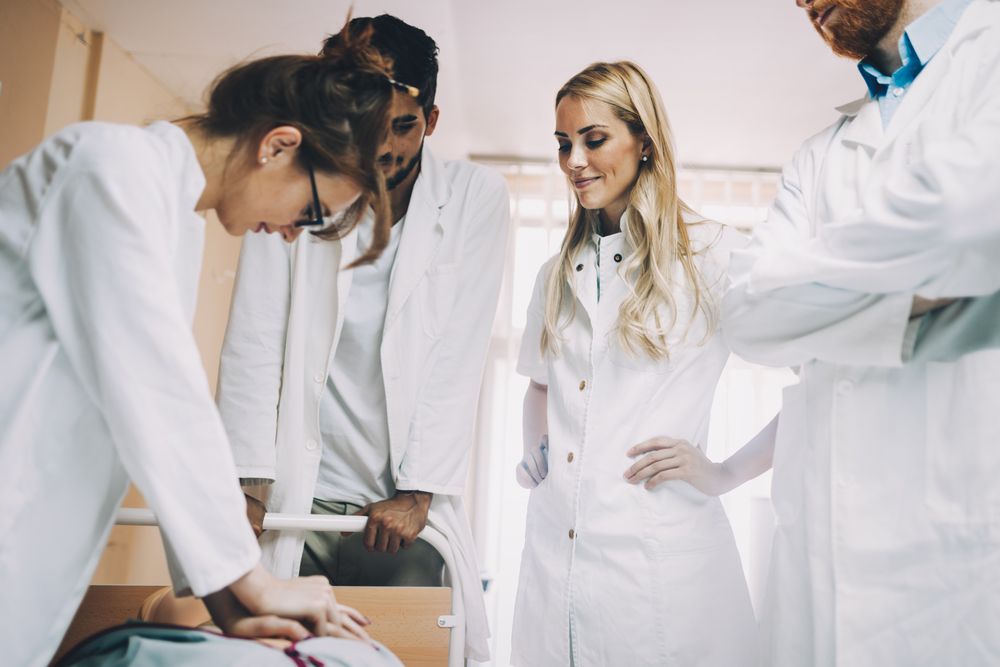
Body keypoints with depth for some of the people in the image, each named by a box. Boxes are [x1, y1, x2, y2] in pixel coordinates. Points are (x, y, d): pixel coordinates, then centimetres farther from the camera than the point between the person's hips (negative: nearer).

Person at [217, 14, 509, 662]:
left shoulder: (475, 196, -2)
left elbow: (460, 355, -6)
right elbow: (254, 342, -3)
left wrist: (419, 491, -10)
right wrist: (249, 482, -10)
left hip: (409, 506, 0)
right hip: (298, 502, 1)